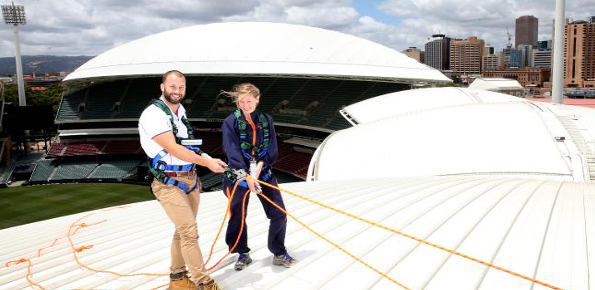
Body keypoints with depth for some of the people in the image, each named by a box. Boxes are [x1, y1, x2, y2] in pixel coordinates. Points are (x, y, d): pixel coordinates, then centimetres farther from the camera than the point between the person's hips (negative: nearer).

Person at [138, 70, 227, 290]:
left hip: (189, 180, 8)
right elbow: (173, 149, -22)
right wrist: (207, 162, -22)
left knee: (183, 231, 14)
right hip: (169, 184, -8)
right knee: (190, 232, -11)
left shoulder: (180, 111, 12)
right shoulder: (154, 114, -15)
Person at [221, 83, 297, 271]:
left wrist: (259, 166, -19)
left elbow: (272, 149, -3)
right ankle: (243, 254, 28)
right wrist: (247, 176, -27)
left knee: (279, 213, 0)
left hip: (264, 173, 3)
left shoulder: (265, 120, 2)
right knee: (238, 217, 6)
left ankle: (279, 253, 18)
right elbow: (232, 151, -17)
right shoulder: (231, 122, -7)